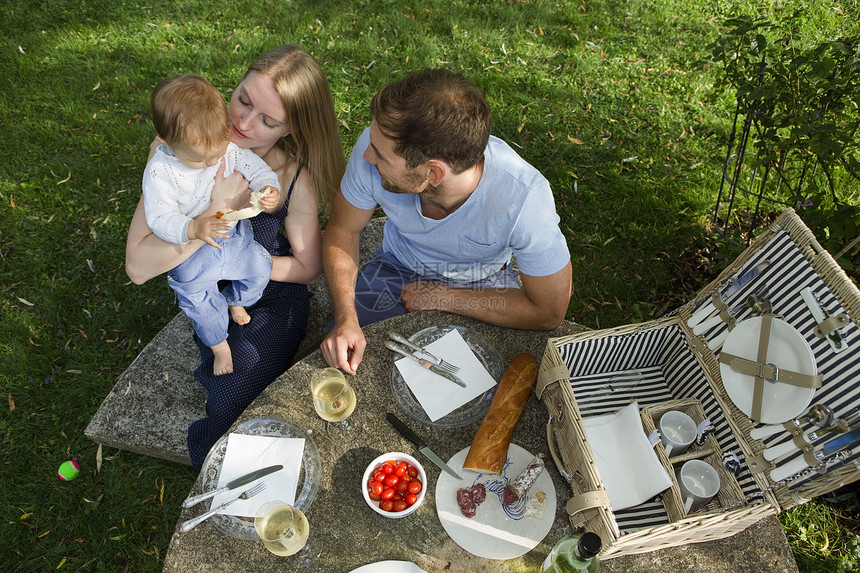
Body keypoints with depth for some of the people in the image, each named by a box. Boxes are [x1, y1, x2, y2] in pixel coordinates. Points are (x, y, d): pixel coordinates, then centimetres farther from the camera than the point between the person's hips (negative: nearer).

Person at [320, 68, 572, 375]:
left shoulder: (524, 197, -37)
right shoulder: (379, 144, -29)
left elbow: (548, 312, -24)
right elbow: (342, 229, -11)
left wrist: (441, 297, -22)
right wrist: (345, 317, -26)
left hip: (484, 283, -1)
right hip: (398, 268, 2)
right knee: (338, 359, -16)